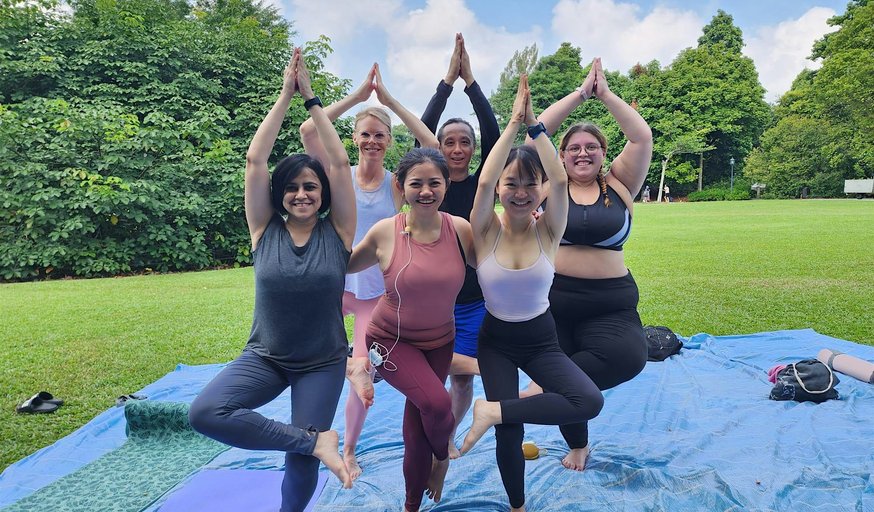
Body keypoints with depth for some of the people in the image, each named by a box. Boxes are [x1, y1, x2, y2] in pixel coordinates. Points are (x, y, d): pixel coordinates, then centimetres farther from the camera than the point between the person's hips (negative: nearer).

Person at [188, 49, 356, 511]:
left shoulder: (337, 231, -7)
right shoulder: (265, 230, -5)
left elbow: (340, 162, -14)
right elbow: (254, 159, -11)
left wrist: (311, 98, -10)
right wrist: (285, 95, -9)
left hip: (323, 363, -1)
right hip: (265, 356, 1)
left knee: (301, 466, 1)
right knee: (204, 413, -24)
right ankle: (316, 440, -12)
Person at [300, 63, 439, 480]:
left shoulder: (397, 182, -5)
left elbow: (434, 149, -21)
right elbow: (307, 132, -19)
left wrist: (390, 100, -20)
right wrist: (357, 95, -21)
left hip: (378, 290, 0)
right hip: (337, 281, 1)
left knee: (364, 376, 5)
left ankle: (348, 451, 28)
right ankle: (350, 362, 2)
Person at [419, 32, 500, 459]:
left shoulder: (482, 184, 0)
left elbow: (493, 136, -12)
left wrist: (470, 80, -14)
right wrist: (448, 79, -15)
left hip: (475, 300, 1)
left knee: (462, 378, 10)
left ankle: (449, 436, 34)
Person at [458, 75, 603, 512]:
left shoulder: (548, 230, -11)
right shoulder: (486, 231, -13)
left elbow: (560, 179, -27)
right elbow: (483, 181, -31)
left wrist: (534, 124, -28)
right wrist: (514, 123, -30)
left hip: (541, 340, 1)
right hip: (495, 341, -1)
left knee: (590, 401, -23)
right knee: (510, 435, -2)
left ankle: (492, 410, -9)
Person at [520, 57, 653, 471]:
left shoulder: (619, 187, 4)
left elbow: (642, 138, -5)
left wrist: (605, 94, -2)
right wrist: (579, 94, -3)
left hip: (611, 302, 0)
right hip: (552, 299, 0)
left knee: (629, 357, -28)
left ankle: (537, 391, -12)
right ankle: (577, 446, 38)